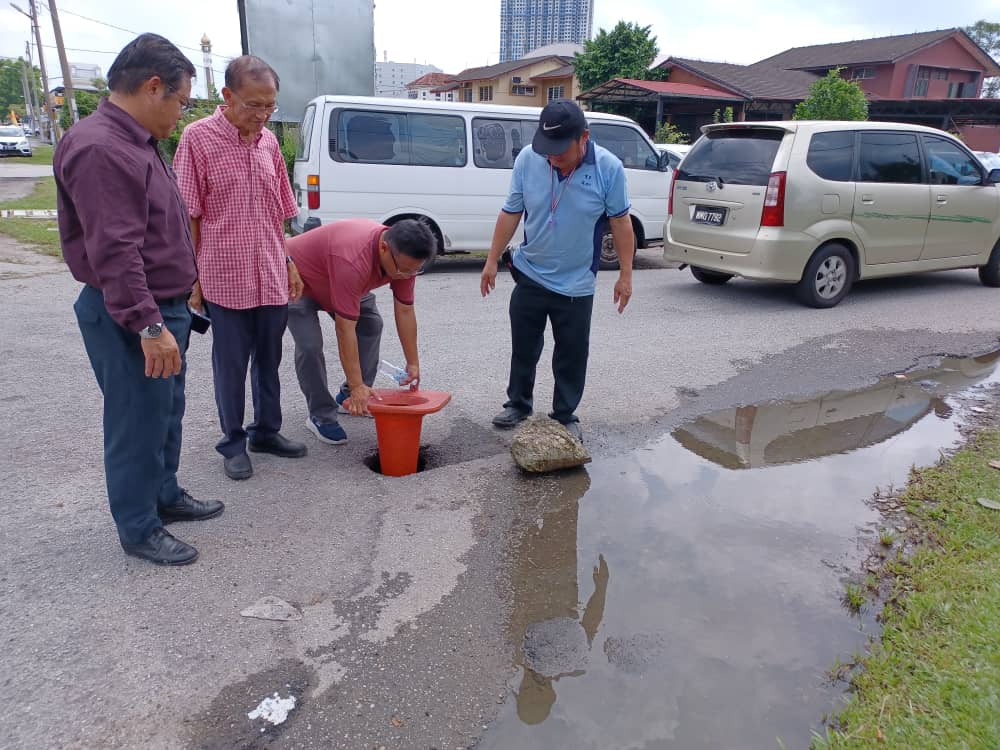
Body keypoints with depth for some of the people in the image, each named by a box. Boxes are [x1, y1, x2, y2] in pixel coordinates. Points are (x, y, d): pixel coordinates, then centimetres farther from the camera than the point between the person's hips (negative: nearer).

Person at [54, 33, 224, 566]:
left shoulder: (135, 141, 13)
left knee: (167, 414, 20)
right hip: (131, 319, -10)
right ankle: (138, 530, 15)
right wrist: (149, 324, -27)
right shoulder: (100, 149, -21)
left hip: (163, 307, 10)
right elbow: (113, 252, -26)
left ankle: (165, 495, 37)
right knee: (138, 425, 1)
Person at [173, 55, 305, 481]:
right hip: (225, 279, -5)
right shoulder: (198, 138, -7)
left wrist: (288, 263, 13)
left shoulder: (268, 142, 8)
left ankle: (266, 431, 30)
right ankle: (233, 442, 22)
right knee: (231, 363, 6)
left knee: (269, 358, 14)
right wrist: (193, 276, -8)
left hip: (272, 278, 5)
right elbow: (188, 215, -6)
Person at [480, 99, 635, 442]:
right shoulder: (527, 159, -11)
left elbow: (620, 221, -5)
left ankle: (565, 416, 26)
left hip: (576, 284, -2)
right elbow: (510, 213, -1)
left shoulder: (608, 167, -15)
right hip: (529, 275, 2)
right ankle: (518, 404, 34)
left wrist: (625, 275, -4)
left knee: (572, 355, 8)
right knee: (523, 348, 15)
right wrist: (492, 261, 3)